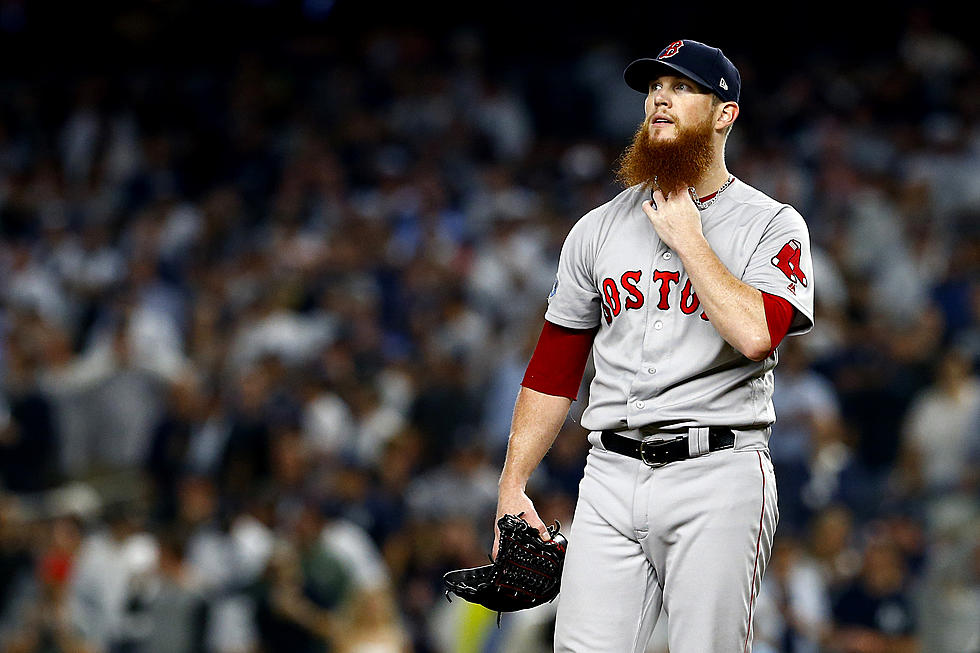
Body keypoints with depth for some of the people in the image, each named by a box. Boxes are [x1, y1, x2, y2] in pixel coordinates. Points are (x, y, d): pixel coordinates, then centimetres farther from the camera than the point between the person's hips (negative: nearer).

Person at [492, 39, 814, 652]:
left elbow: (755, 334, -18)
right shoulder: (599, 228, 15)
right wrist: (513, 486, 8)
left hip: (717, 472, -4)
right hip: (611, 478, 4)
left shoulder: (773, 226, 2)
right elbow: (553, 370, 16)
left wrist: (686, 236, -9)